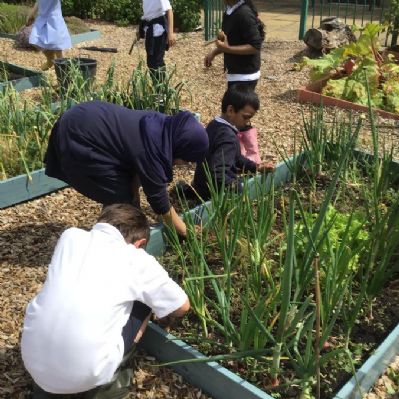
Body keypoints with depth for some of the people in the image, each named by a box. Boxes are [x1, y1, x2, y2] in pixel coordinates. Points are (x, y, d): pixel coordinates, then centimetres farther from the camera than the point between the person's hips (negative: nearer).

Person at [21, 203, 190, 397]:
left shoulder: (69, 236, 9)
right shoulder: (137, 260, 1)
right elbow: (182, 307, 16)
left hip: (33, 363, 4)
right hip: (85, 373, -4)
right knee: (145, 301, 15)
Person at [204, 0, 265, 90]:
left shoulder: (244, 14, -22)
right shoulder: (230, 11, 6)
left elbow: (255, 46, -24)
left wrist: (227, 48, -29)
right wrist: (214, 52, 8)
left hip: (244, 75, -10)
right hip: (235, 73, 10)